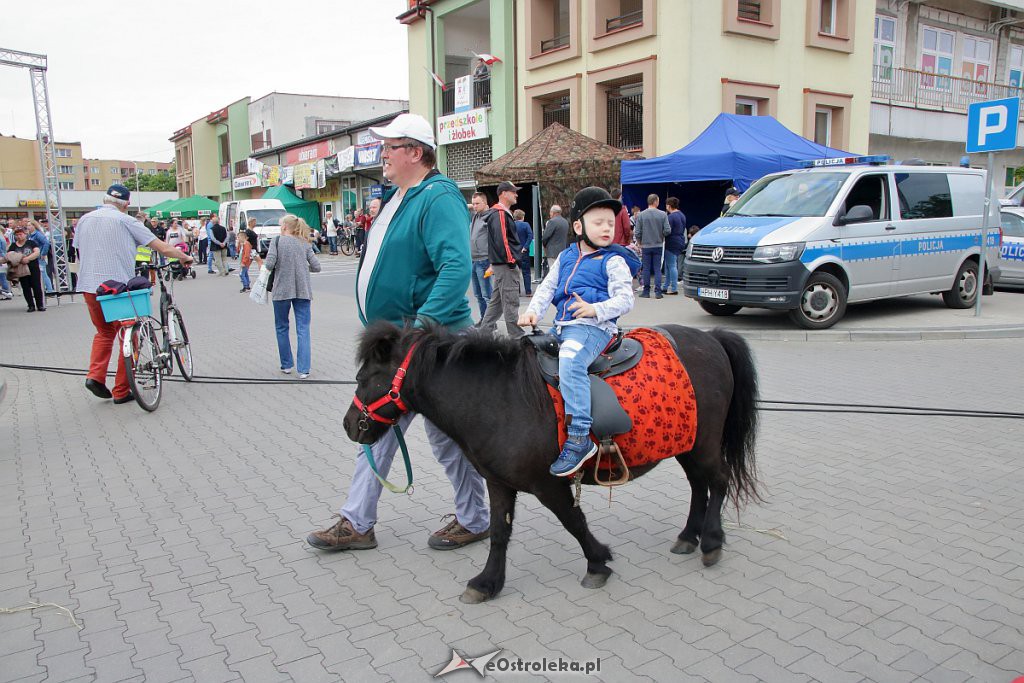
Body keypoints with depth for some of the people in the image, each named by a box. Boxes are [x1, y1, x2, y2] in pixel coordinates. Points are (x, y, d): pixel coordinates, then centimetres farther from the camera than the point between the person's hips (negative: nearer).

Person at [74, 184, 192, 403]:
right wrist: (184, 257, 10)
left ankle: (95, 376, 3)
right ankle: (121, 391, 9)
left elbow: (79, 253, 18)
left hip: (89, 287, 5)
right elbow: (163, 248, -6)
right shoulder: (125, 221, -5)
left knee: (104, 332, 23)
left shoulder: (84, 220, 10)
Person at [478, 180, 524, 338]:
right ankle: (517, 335, 0)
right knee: (511, 301, -5)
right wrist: (511, 260, -19)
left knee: (496, 300, 16)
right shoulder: (500, 214, -14)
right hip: (506, 266, -11)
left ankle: (484, 331, 21)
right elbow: (501, 239, -22)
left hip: (500, 265, 11)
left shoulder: (503, 213, 20)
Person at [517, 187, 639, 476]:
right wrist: (533, 311, -1)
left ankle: (579, 438, -34)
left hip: (593, 327, -7)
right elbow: (547, 288, 16)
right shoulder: (565, 257, 17)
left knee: (570, 361, -34)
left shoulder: (613, 261, 0)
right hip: (561, 327, 8)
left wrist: (595, 309, -23)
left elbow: (624, 299, -7)